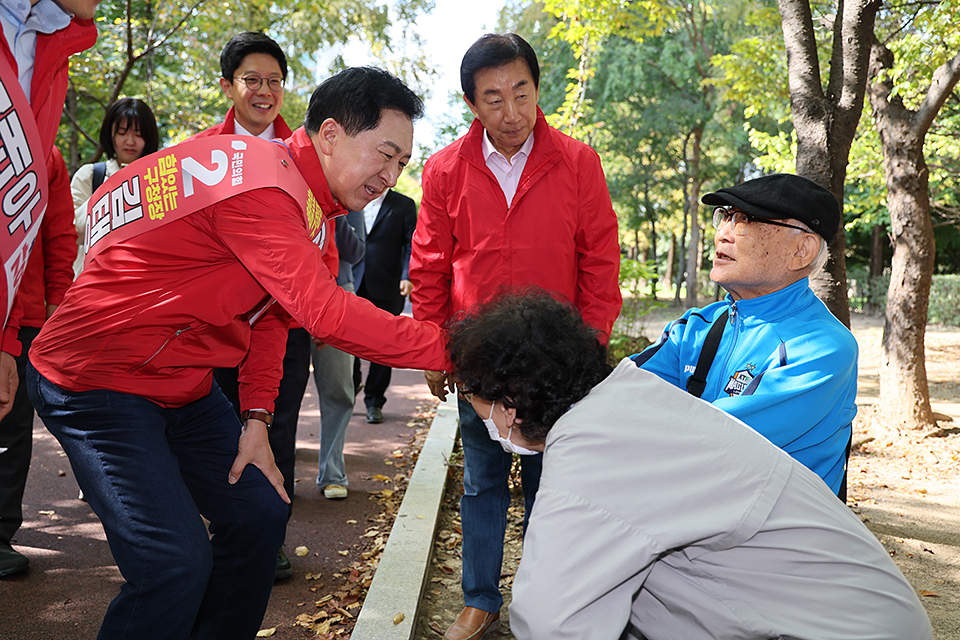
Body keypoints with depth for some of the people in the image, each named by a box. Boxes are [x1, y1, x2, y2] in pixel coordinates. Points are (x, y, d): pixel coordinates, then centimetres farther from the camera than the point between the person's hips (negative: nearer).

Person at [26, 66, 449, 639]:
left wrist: (257, 417, -2)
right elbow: (325, 312, -32)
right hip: (97, 380, -10)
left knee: (261, 513, 9)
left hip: (183, 384, 10)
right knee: (177, 564, -17)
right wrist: (447, 348, -27)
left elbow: (273, 314, 7)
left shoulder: (305, 199, 6)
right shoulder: (259, 185, -27)